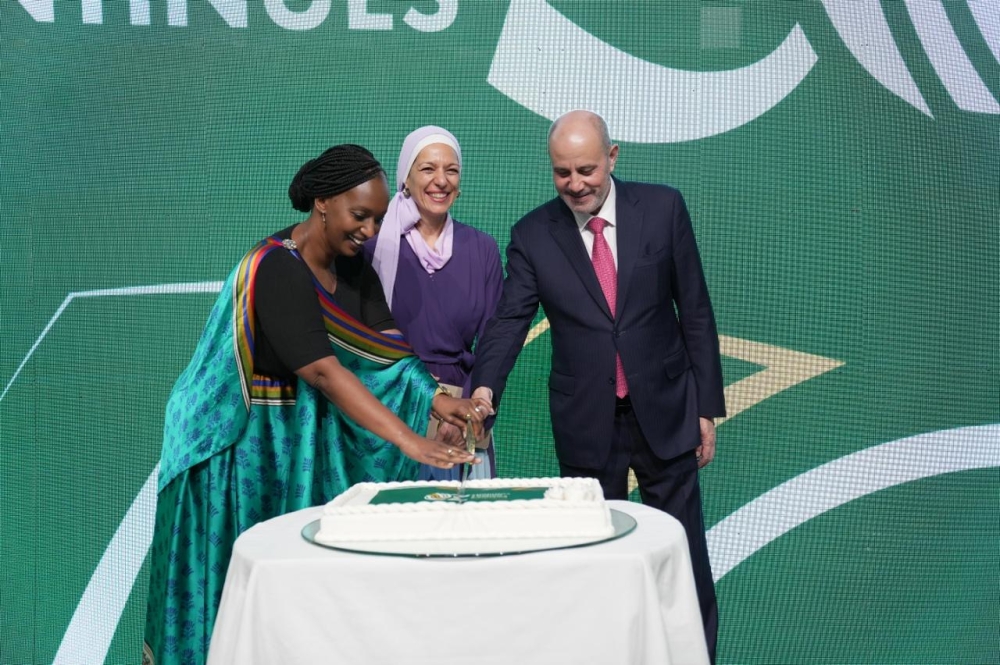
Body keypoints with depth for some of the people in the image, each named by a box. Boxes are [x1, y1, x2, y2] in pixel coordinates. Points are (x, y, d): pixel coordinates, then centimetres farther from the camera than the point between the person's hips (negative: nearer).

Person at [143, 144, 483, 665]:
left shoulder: (354, 268, 2)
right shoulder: (275, 270, -23)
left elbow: (384, 351, -2)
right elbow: (323, 370, -31)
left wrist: (435, 399, -20)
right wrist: (410, 441, -37)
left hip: (316, 440, 7)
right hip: (254, 443, -7)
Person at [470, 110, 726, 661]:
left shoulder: (662, 208, -3)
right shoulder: (532, 235, -2)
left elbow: (695, 310, 0)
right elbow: (508, 321, -10)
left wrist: (707, 406, 0)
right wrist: (484, 390, -29)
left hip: (664, 411, 0)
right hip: (586, 423, 1)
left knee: (683, 551, 8)